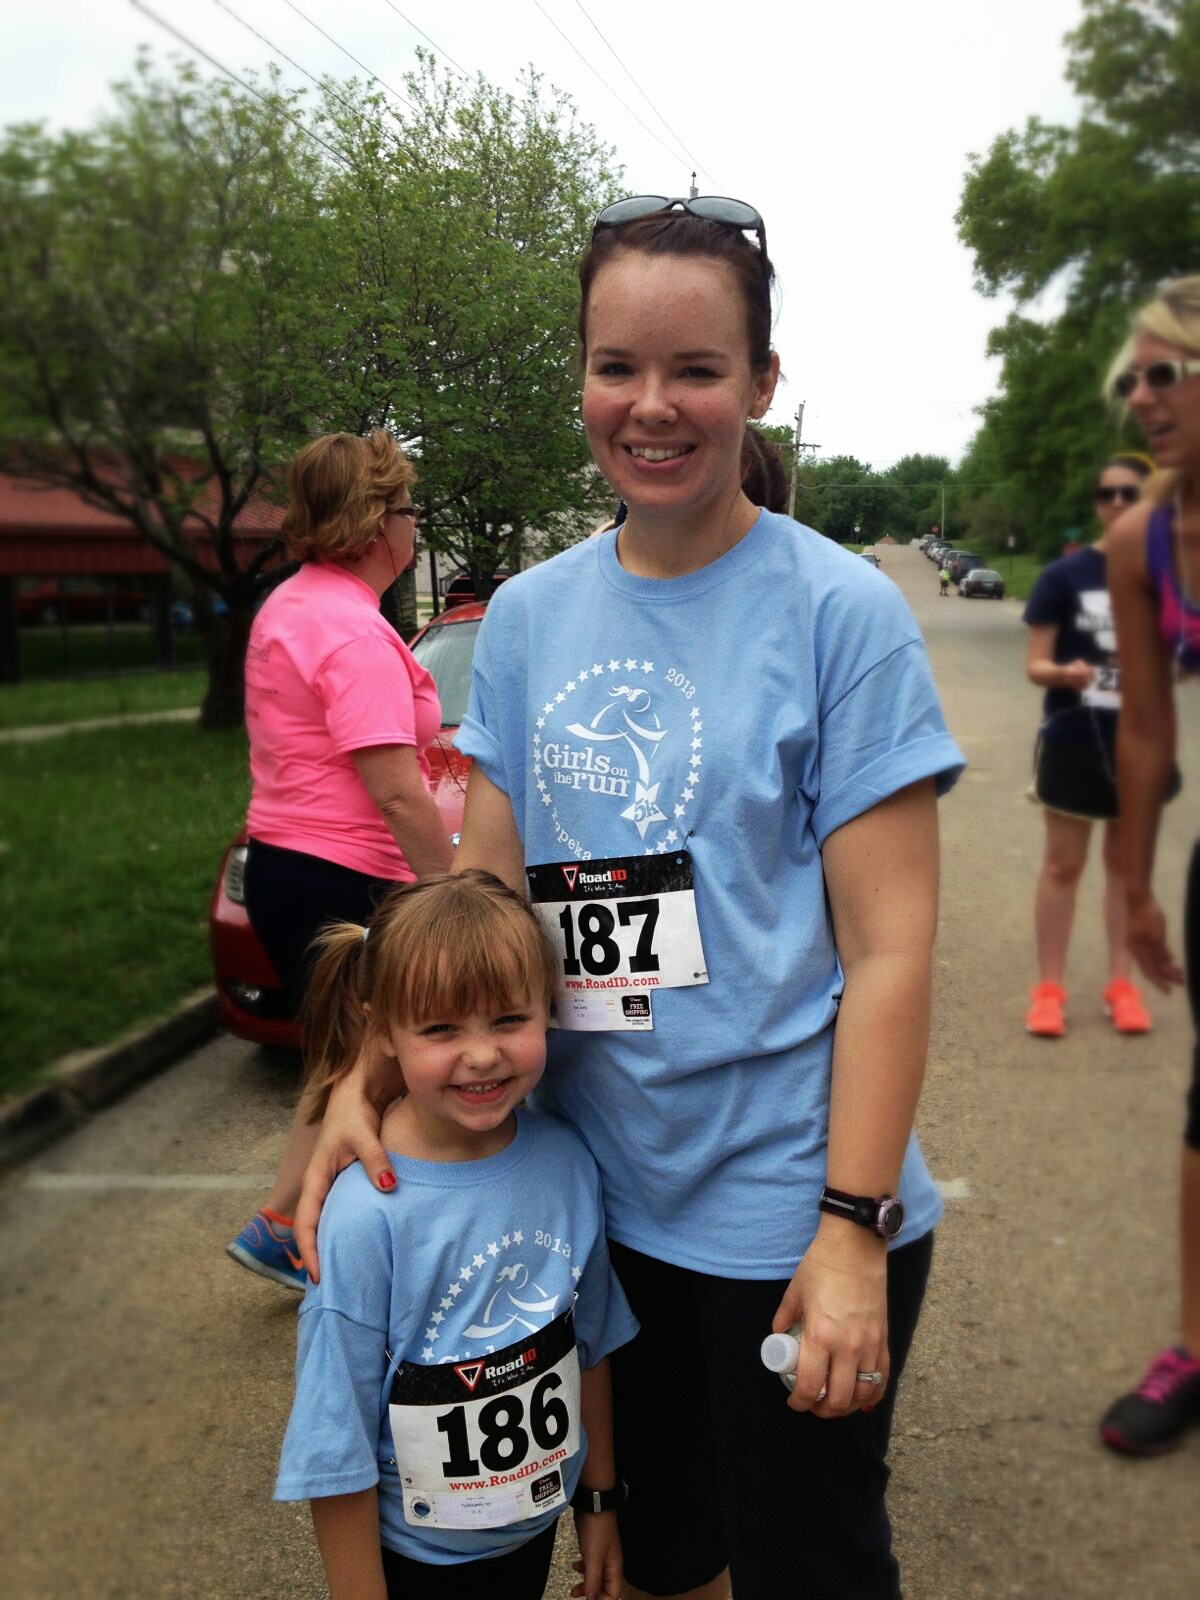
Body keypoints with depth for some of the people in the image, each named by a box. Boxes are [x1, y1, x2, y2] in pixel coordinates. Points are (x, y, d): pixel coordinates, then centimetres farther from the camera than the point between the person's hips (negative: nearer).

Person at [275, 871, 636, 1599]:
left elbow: (592, 1343, 0)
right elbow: (338, 1448, -19)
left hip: (536, 1524, 4)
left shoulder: (567, 1160, -14)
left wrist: (598, 1501, 9)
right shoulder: (369, 1218, -28)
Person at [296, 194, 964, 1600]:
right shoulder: (528, 617, 2)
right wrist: (366, 1077, -7)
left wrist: (854, 1229, -15)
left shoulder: (840, 613, -11)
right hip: (595, 1193, 4)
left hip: (789, 1218, -4)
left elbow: (888, 946, -13)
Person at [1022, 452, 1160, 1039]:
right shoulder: (1064, 575, -7)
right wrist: (1064, 673, -29)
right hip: (1074, 742, -2)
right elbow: (1035, 665, -7)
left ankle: (1122, 984, 23)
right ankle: (1049, 987, 14)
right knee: (1063, 862, 5)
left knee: (1127, 861, 12)